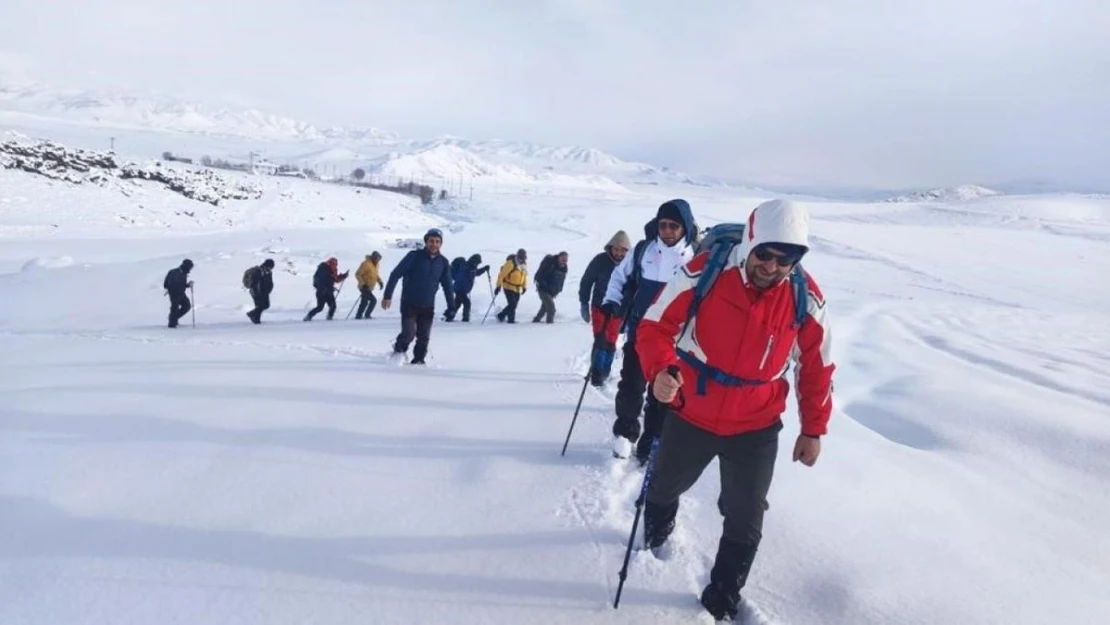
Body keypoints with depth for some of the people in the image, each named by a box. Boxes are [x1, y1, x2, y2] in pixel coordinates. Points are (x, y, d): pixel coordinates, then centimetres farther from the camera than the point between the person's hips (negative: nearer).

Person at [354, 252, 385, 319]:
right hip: (364, 288, -9)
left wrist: (380, 282, 5)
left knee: (364, 302, 16)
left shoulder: (375, 264, 8)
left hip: (369, 288, 9)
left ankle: (358, 316, 27)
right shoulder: (366, 264, -18)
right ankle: (367, 315, -6)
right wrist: (363, 284, -25)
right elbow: (357, 274, -17)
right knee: (373, 300, -16)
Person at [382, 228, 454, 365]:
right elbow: (395, 274, -8)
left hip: (427, 307, 3)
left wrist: (451, 307, 6)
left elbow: (447, 286, 11)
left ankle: (418, 360, 19)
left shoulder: (443, 263, 3)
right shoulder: (414, 256, -8)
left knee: (424, 337, 1)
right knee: (409, 333, -12)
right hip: (409, 304, -3)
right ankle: (398, 352, 16)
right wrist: (387, 295, -12)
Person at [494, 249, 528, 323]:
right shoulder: (511, 263, -20)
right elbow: (502, 274, -18)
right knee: (512, 304, -12)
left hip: (517, 288, 7)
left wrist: (524, 286, 12)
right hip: (508, 287, -7)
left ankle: (501, 316, 23)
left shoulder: (524, 265, 2)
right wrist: (499, 286, -20)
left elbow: (525, 275, 16)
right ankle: (511, 319, 5)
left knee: (514, 305, 8)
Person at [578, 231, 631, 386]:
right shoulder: (600, 260, -14)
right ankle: (596, 372, -4)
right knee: (600, 340, -11)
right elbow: (586, 282, -4)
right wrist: (584, 304, -5)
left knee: (611, 342, 9)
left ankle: (605, 371, 25)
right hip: (599, 306, -1)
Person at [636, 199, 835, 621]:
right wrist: (660, 370, -34)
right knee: (665, 487, 25)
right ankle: (655, 534, 60)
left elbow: (816, 367, 2)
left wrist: (813, 429, 6)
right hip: (690, 416, 0)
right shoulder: (703, 274, -21)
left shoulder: (806, 299, -12)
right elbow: (656, 326, -14)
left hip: (756, 429, 1)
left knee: (746, 523, 10)